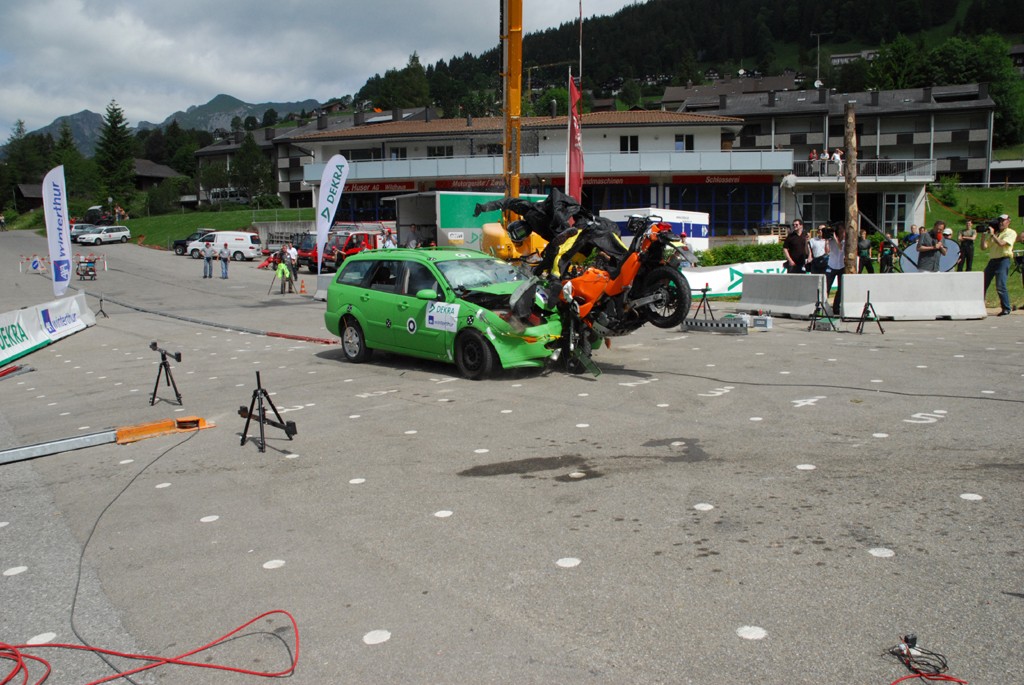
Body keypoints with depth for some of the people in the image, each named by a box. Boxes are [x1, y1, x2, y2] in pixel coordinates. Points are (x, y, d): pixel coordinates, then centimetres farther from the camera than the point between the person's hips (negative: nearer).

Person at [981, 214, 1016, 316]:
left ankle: (1006, 309, -5)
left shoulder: (1011, 233, 2)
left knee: (1000, 286, -14)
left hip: (1003, 260, -6)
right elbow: (984, 247, 10)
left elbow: (1001, 243, -16)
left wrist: (992, 234, -9)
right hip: (992, 260, 6)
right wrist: (983, 234, 1)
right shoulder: (993, 233, 20)